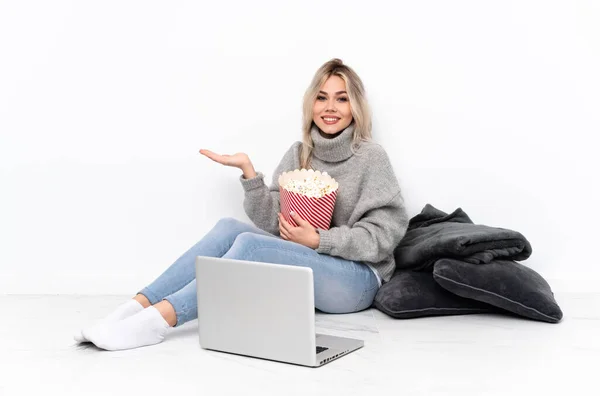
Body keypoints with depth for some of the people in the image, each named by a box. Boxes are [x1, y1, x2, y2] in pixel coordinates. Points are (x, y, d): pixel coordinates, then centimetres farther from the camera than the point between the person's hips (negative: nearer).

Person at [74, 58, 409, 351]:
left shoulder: (371, 157, -5)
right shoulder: (299, 155, 9)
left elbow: (385, 233, -10)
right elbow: (273, 223, 0)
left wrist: (317, 239, -19)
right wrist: (248, 169, -12)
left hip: (357, 279, -5)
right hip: (305, 271, 5)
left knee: (250, 244, -28)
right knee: (228, 227, -19)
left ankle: (159, 320, -36)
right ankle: (137, 307, -28)